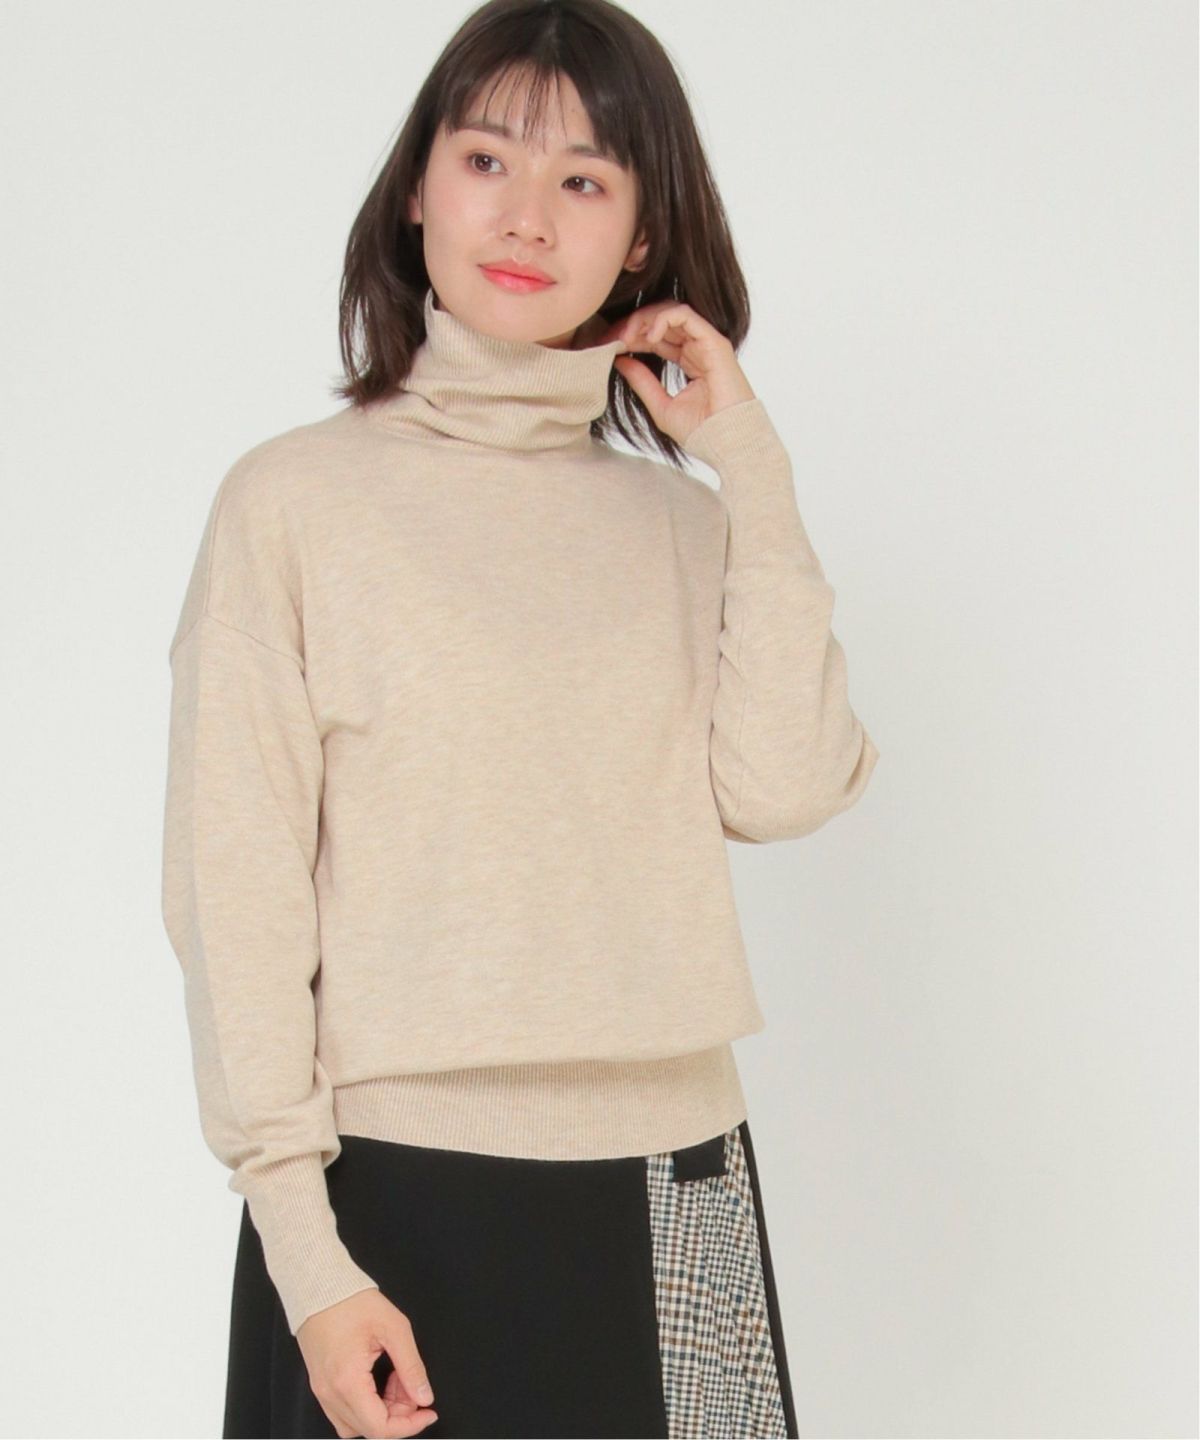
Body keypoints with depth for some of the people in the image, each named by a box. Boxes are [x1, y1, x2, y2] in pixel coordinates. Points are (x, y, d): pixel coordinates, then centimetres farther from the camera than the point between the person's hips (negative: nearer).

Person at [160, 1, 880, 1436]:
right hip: (401, 1192, -3)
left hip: (671, 1193, 3)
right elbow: (235, 895, -5)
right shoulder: (295, 502, -3)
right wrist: (304, 1250, -10)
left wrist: (755, 471, -3)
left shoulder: (681, 518, 9)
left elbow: (781, 788, -6)